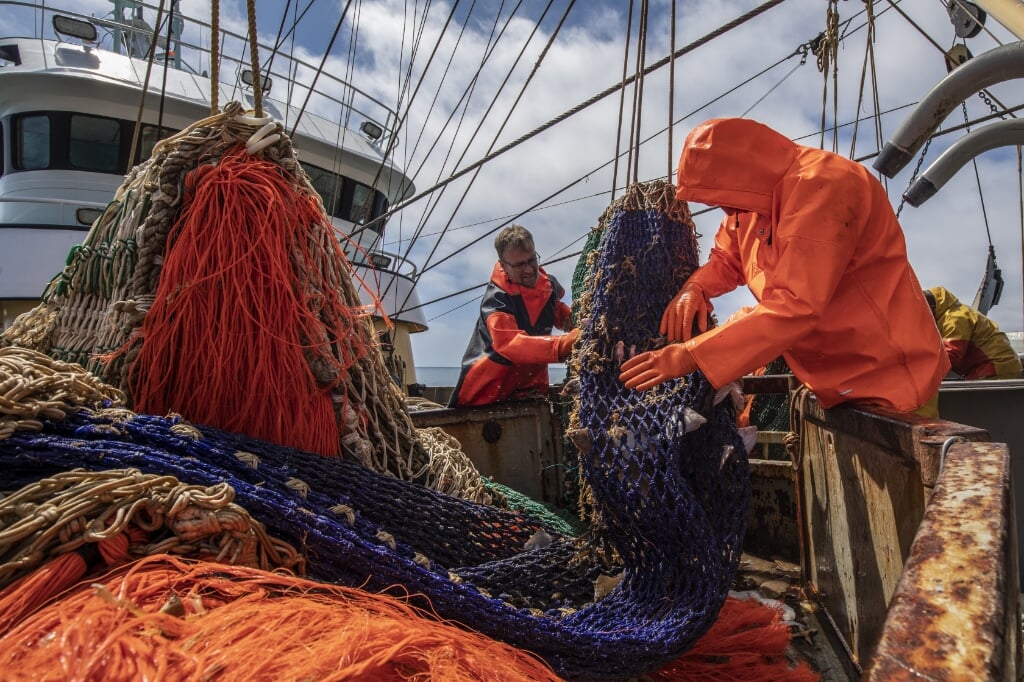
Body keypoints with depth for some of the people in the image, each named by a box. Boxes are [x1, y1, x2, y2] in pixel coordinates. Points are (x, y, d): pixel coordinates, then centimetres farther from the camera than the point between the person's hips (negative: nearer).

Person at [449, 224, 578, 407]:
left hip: (530, 388, 6)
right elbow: (510, 343, -39)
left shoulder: (550, 286, -2)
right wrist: (563, 345, -51)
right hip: (486, 393, -6)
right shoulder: (496, 298, -23)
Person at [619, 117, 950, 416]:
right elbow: (727, 259, 12)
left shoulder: (821, 187, -26)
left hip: (888, 380, -8)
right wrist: (695, 288, -12)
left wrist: (690, 355, -36)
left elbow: (794, 307, -35)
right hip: (836, 381, 8)